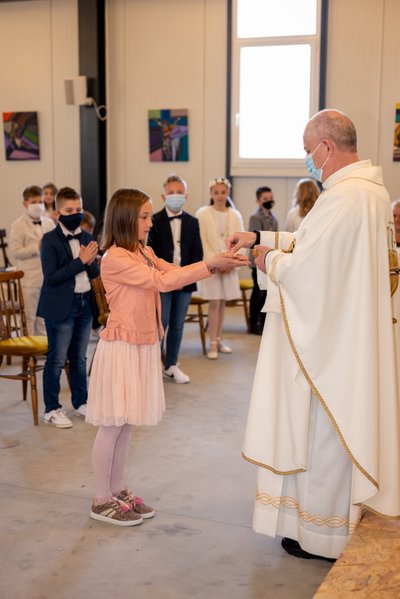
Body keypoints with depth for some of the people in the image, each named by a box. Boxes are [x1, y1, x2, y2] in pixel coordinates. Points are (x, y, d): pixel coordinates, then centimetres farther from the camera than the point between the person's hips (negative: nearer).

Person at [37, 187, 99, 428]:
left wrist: (90, 262, -13)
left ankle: (81, 402, 29)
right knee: (57, 359, 2)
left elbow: (95, 273, 9)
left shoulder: (87, 238, 7)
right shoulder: (50, 240, -10)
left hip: (85, 304, 6)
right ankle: (52, 409, 12)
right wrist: (80, 261, -20)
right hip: (61, 307, -6)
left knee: (79, 358, 17)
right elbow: (51, 277, -18)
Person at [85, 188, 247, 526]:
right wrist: (210, 265, -24)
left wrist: (216, 263, -10)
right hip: (122, 347, -8)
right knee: (113, 425, 1)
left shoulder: (144, 254, 12)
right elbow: (163, 281, -23)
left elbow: (176, 273, 4)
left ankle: (117, 490, 26)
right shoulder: (115, 258, -17)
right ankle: (102, 501, 12)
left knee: (127, 424, 15)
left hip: (144, 346, 8)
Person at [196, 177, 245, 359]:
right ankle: (213, 344, -1)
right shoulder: (203, 214, -5)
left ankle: (219, 340, 18)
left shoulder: (235, 215, 6)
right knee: (214, 303, -5)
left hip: (229, 266, 4)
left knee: (222, 303, 10)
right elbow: (202, 242, -8)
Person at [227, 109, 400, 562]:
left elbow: (304, 268, -24)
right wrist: (260, 237, 13)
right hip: (350, 334, 10)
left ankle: (323, 534, 20)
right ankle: (341, 517, 35)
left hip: (327, 341, -10)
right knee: (343, 427, 20)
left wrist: (270, 260, -4)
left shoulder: (341, 198, -24)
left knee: (322, 431, 4)